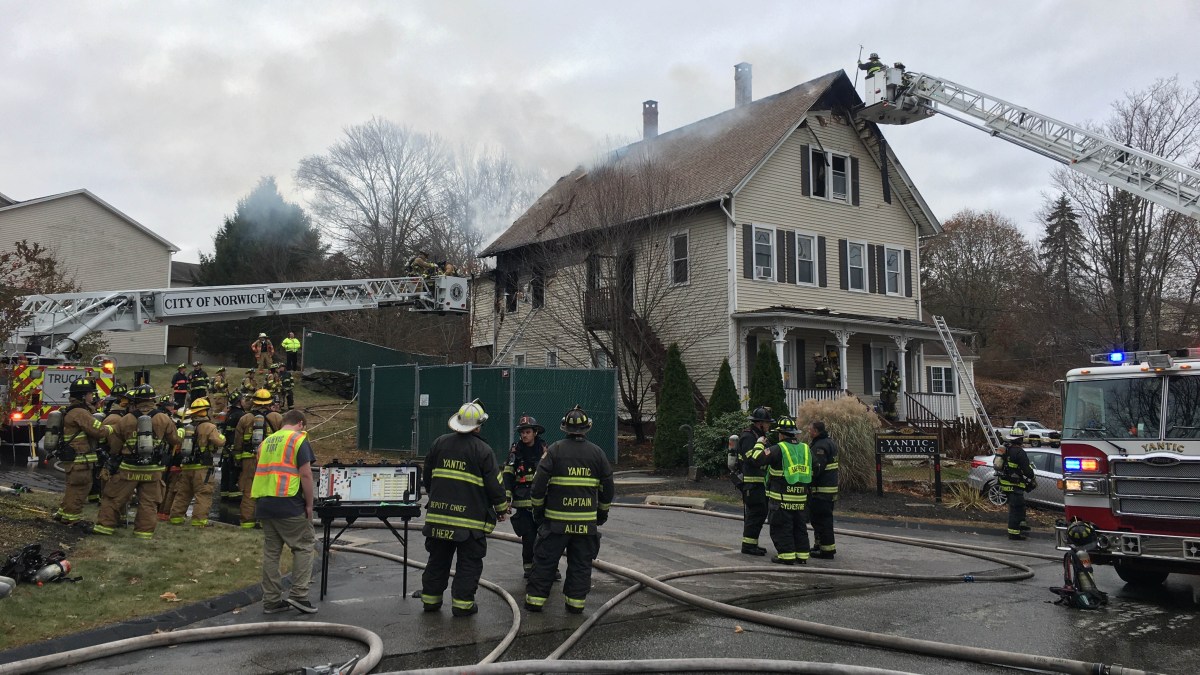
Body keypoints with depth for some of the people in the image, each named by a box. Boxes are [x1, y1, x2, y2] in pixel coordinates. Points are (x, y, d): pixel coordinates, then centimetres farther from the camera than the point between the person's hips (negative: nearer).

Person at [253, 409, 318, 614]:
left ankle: (271, 600, 15)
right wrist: (309, 505, -5)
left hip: (263, 504, 7)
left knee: (271, 551, 11)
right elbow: (305, 475, -11)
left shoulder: (266, 442, 19)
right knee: (305, 545, 4)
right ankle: (298, 595, -1)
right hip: (288, 505, -7)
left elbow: (259, 473, 22)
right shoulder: (299, 440, -3)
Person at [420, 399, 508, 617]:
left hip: (438, 515, 5)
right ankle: (462, 603, 7)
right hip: (471, 518, -5)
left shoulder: (440, 443, 5)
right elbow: (494, 484, -8)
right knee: (469, 562, 6)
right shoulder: (483, 450, -10)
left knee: (438, 559, 17)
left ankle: (430, 598, 24)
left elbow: (427, 476, 14)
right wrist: (502, 508, 8)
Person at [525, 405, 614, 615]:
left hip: (556, 519, -1)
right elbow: (608, 487, 7)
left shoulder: (554, 450, -6)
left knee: (545, 560, 8)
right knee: (581, 563, 11)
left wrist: (538, 509, 5)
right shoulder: (597, 453, 2)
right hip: (587, 521, 2)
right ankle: (576, 602, 13)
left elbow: (539, 484, -8)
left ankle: (535, 599, 11)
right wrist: (602, 511, 20)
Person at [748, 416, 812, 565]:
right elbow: (810, 472, 21)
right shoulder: (805, 448, 8)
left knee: (781, 527, 1)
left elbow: (757, 458, -15)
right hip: (800, 497, 7)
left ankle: (786, 555, 0)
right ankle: (802, 554, 19)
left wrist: (759, 444, 1)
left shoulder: (778, 449, -14)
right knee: (799, 527, 15)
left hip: (781, 498, -6)